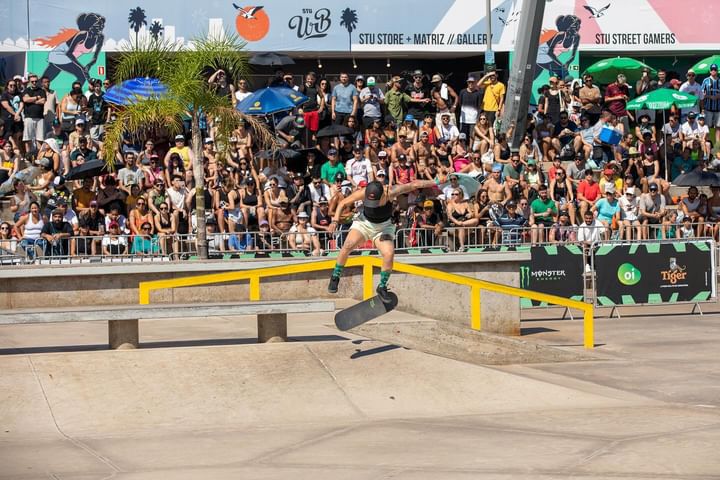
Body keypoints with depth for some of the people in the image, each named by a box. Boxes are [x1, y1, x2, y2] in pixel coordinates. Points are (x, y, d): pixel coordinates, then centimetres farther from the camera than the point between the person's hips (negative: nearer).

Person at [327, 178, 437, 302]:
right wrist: (335, 220, -22)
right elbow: (343, 203, -12)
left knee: (389, 254, -21)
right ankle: (335, 277, -2)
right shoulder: (362, 193, -27)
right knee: (348, 245, -23)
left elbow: (414, 185, -22)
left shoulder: (391, 192, -30)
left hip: (383, 227, 0)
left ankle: (382, 287, 2)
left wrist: (435, 183, -21)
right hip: (364, 223, 0)